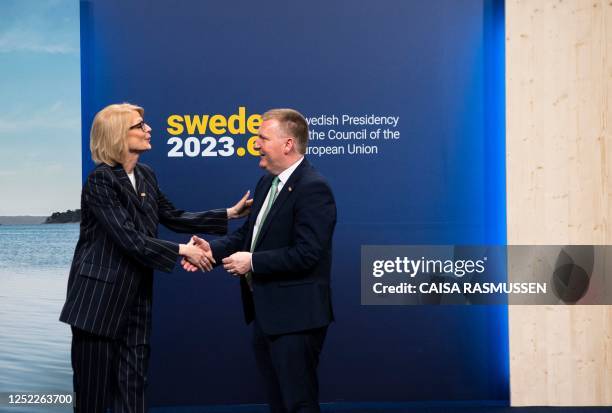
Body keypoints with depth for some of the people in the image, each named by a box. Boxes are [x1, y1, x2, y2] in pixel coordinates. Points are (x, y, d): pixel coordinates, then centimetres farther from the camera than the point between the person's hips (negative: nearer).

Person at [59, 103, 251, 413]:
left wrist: (229, 214, 8)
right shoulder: (100, 181, -16)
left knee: (133, 383, 6)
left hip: (136, 295, 7)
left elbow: (174, 217, 13)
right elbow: (130, 239, -21)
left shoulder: (145, 175, 8)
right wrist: (183, 251, -18)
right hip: (100, 296, -7)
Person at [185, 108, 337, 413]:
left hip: (294, 317, -9)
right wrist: (212, 248, -1)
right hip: (265, 313, 10)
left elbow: (305, 254, -25)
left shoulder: (313, 188, -18)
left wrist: (252, 262, -18)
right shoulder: (267, 182, 12)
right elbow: (248, 232, 16)